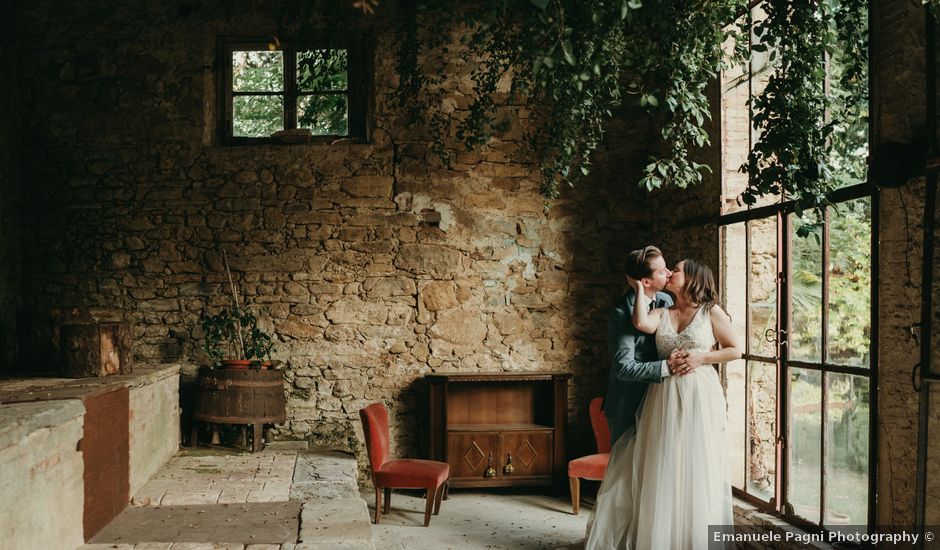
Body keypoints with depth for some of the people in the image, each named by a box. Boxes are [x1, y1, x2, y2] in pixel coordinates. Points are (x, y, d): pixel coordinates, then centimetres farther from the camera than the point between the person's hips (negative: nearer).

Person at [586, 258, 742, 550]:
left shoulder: (712, 312, 1)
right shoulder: (662, 312, 8)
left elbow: (735, 350, 3)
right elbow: (642, 323, -14)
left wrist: (702, 357, -10)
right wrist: (641, 290, -2)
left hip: (699, 396, -3)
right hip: (664, 397, 3)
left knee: (697, 469, 3)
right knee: (662, 471, 7)